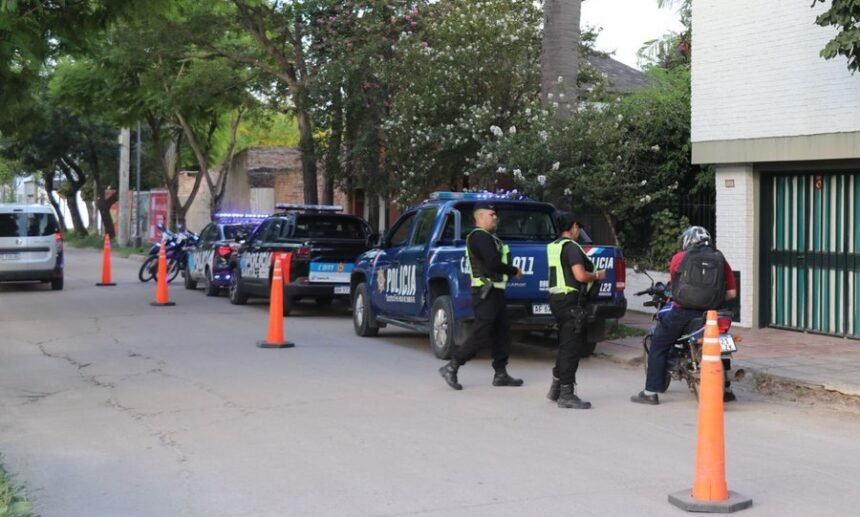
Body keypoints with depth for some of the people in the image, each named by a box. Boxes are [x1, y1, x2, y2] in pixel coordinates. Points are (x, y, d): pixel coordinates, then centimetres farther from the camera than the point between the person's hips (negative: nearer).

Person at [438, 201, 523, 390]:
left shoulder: (487, 237, 20)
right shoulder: (480, 236, -14)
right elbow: (493, 263, -23)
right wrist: (515, 271, -10)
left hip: (494, 291, 11)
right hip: (485, 292, -11)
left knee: (502, 332, 11)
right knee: (480, 334, -10)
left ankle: (500, 374, 16)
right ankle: (451, 368, -5)